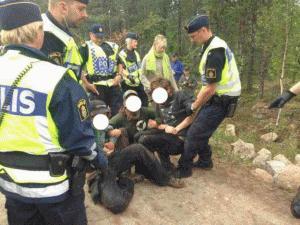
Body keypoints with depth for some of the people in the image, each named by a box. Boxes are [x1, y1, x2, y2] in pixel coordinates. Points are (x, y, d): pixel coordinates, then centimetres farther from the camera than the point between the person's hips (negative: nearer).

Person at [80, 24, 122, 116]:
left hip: (114, 85, 5)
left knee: (119, 111, 8)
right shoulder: (86, 48, 0)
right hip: (97, 86, -4)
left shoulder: (112, 46, 16)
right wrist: (87, 84, -12)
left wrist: (119, 75, 7)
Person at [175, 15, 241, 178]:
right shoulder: (214, 46, 8)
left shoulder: (214, 52, -24)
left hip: (221, 100, -9)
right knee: (201, 131, 18)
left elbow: (210, 89, -23)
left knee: (194, 134, -4)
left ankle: (184, 169, 10)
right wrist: (196, 98, 14)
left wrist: (194, 106, -10)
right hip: (218, 97, 9)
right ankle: (205, 161, 33)